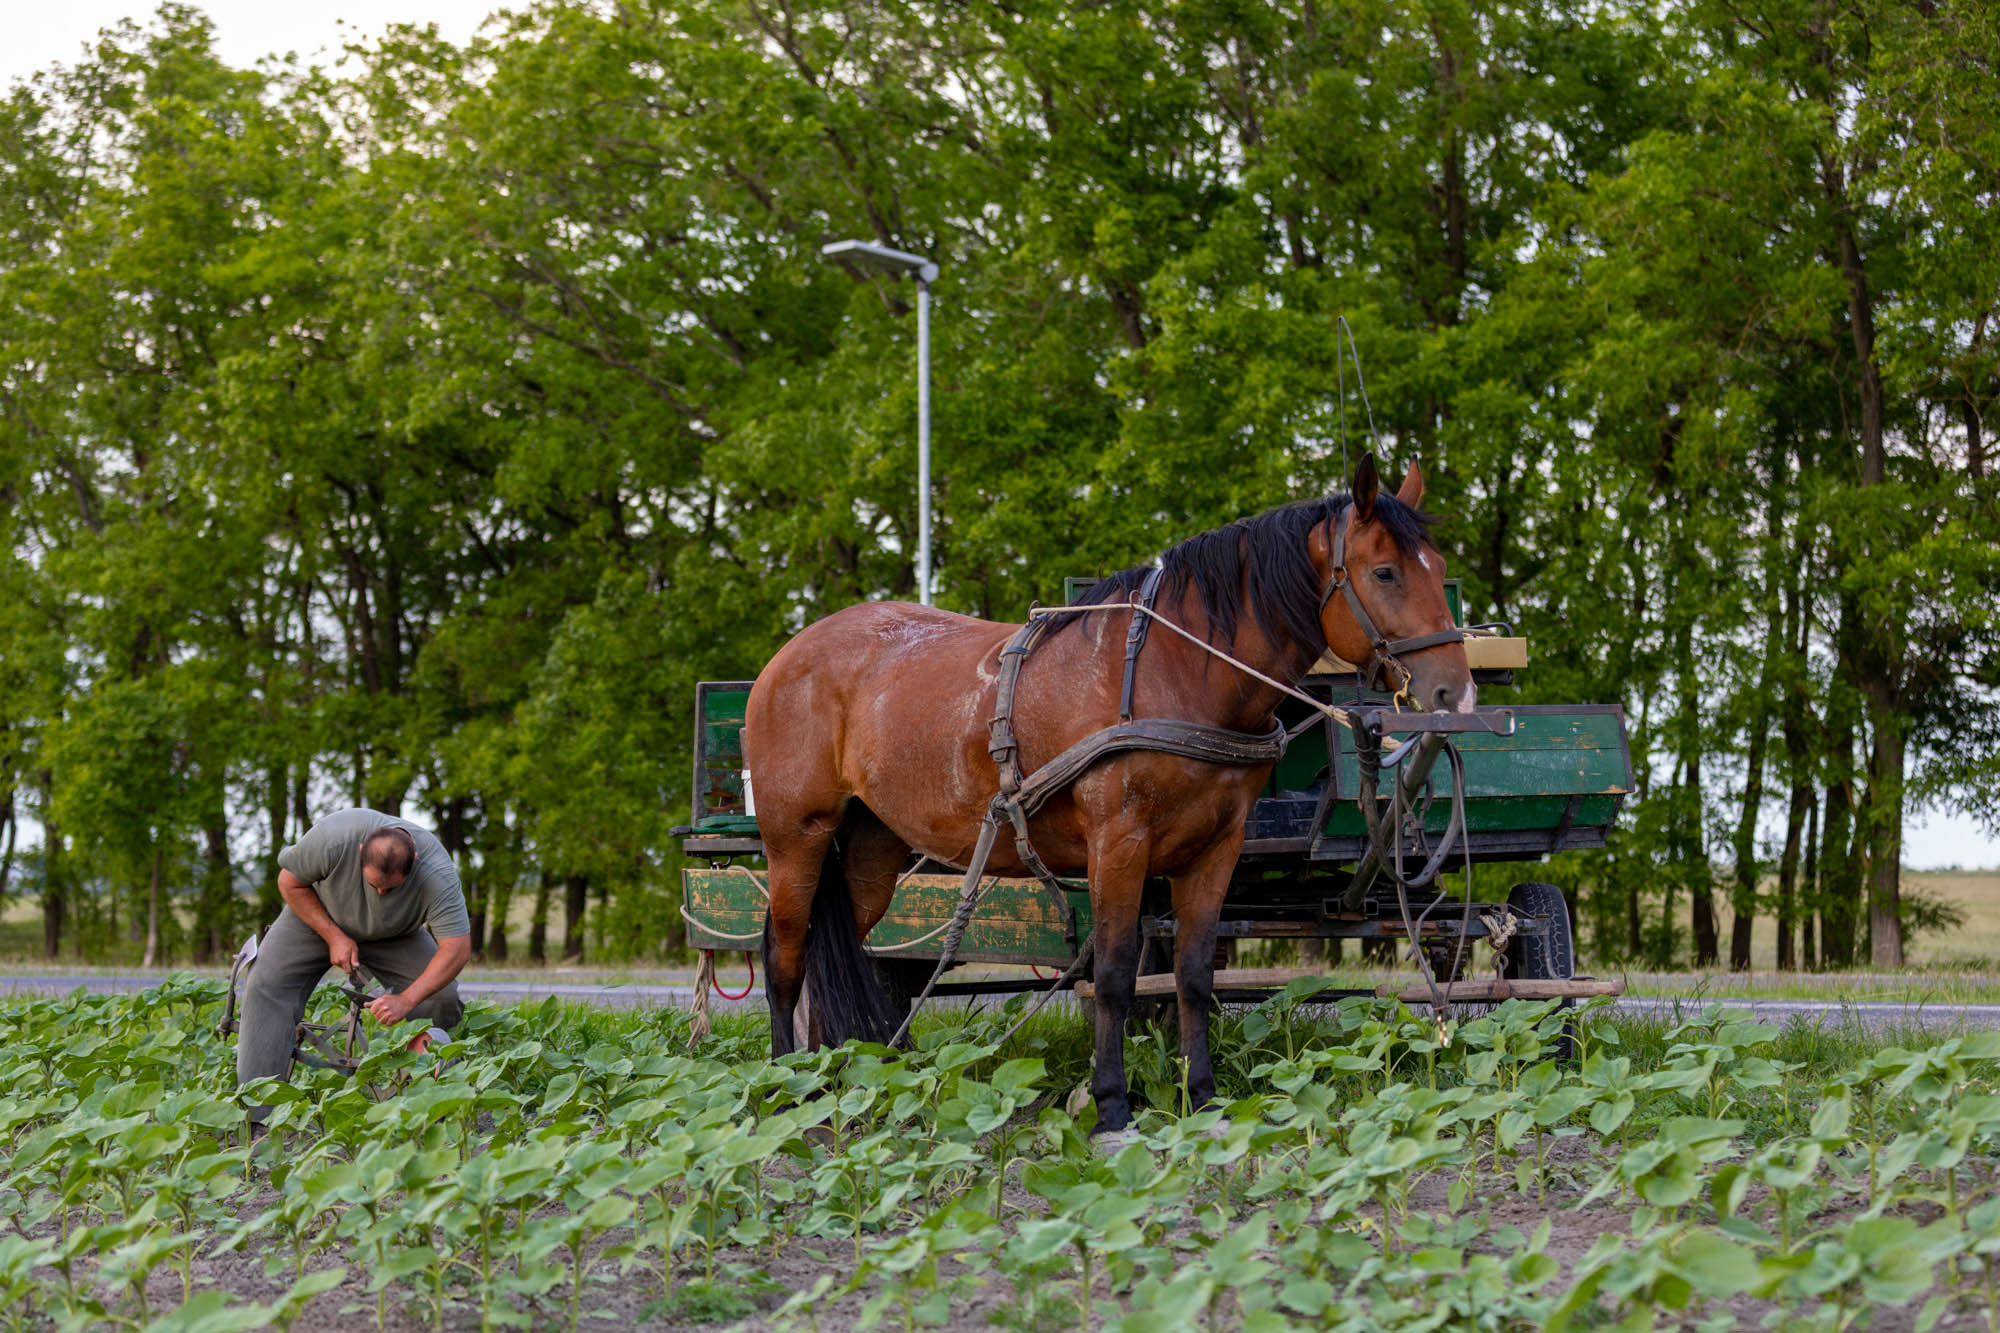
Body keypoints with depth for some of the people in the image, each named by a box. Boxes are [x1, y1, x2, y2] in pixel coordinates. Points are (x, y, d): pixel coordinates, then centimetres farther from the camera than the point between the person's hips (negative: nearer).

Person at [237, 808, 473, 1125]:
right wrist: (334, 936, -24)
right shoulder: (332, 838, -38)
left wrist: (406, 1001, -42)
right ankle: (255, 1116, -25)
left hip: (394, 935, 1)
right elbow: (290, 882, -19)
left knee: (442, 996, -20)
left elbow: (457, 948, -35)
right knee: (267, 986, -21)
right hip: (317, 914, -1)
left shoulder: (437, 873, -37)